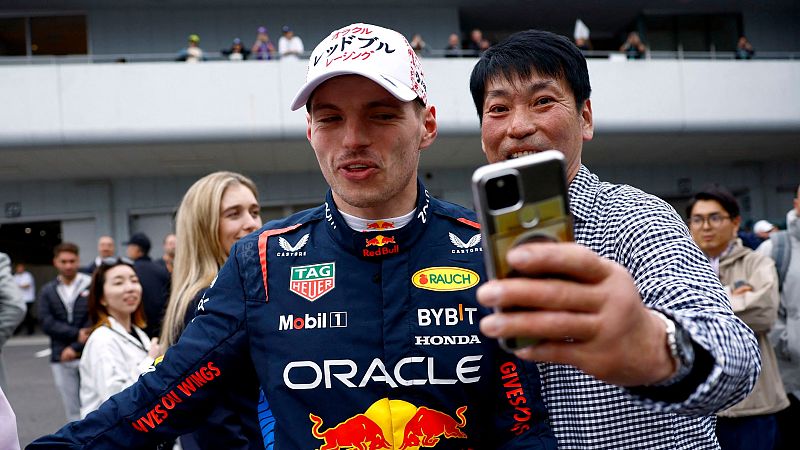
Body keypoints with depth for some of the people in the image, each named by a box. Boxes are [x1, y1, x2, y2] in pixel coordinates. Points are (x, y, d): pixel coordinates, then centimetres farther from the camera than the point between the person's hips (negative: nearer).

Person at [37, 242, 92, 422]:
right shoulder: (47, 291, 10)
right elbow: (46, 323, -2)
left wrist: (76, 348, -12)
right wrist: (76, 334, -13)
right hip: (61, 359, 3)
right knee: (72, 410, 8)